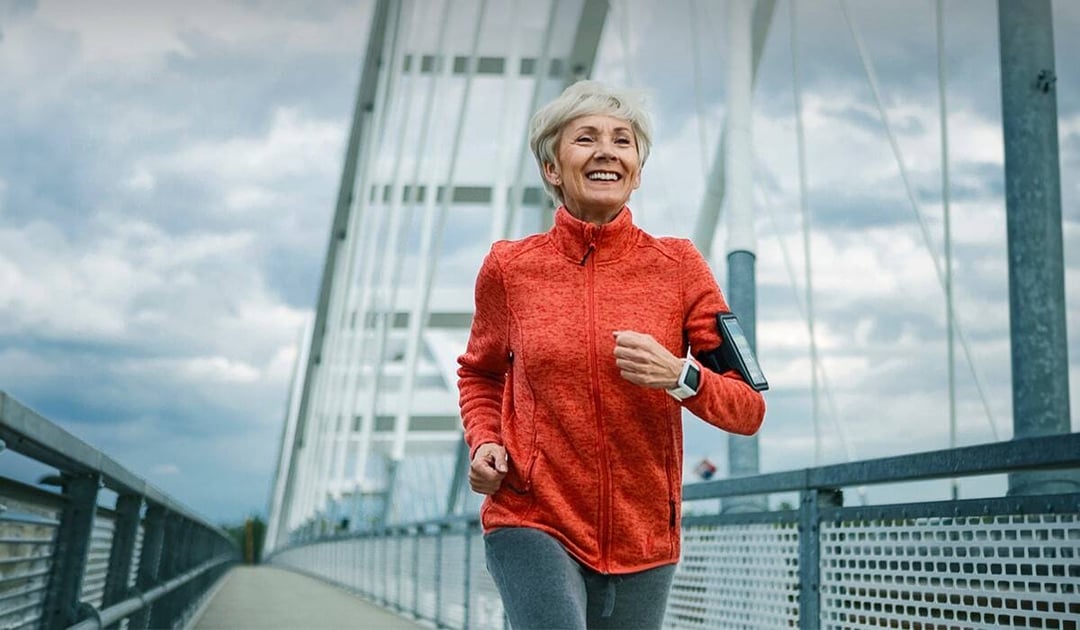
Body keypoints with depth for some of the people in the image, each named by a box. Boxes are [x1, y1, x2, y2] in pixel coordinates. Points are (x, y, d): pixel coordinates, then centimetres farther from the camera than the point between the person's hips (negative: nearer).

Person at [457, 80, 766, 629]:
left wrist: (680, 376, -22)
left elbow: (748, 408, -3)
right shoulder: (509, 267, -2)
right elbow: (479, 373, 17)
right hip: (532, 523, -1)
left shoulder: (678, 266, -3)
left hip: (642, 538, 2)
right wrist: (483, 442, -2)